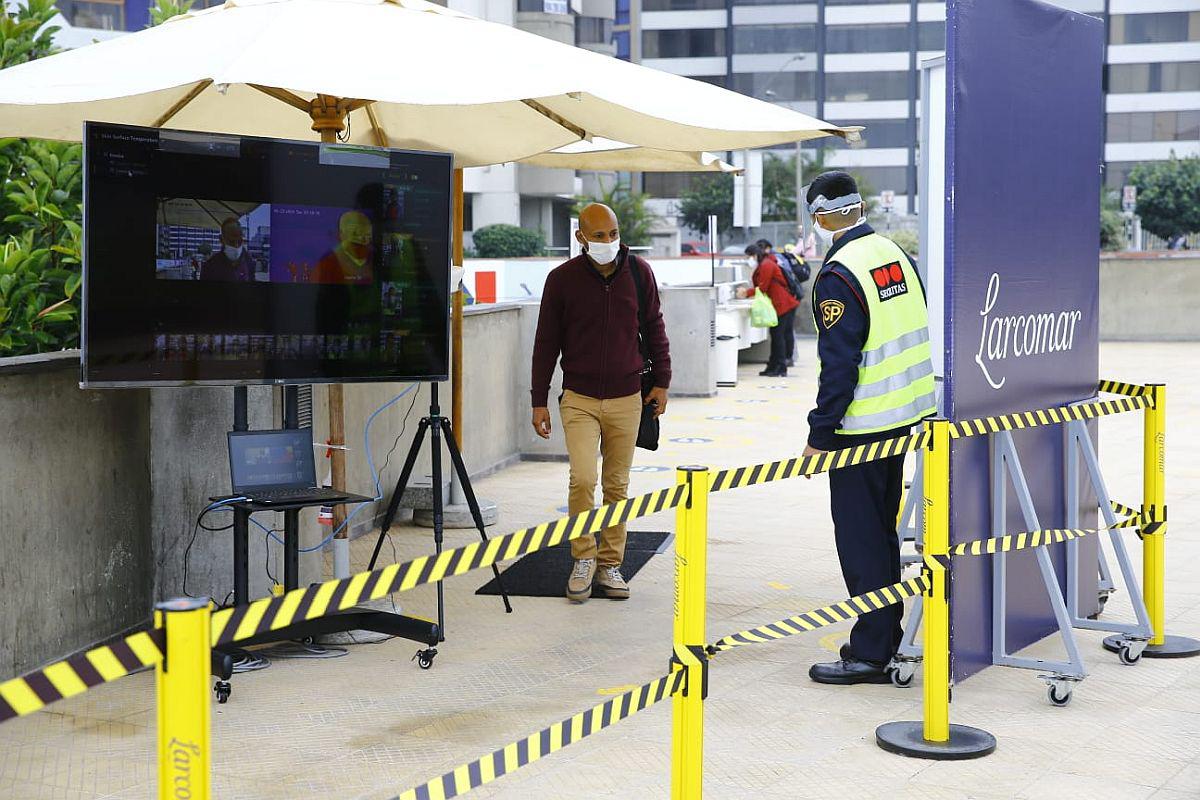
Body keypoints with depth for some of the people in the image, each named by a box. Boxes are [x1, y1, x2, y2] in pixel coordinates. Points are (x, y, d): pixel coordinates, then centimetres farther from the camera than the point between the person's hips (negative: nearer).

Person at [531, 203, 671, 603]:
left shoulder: (639, 272, 1)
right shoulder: (562, 278, -5)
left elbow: (654, 327, 12)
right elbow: (546, 342, 1)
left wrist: (661, 382, 8)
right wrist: (539, 400, 1)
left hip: (626, 399, 2)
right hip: (579, 399, -2)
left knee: (617, 485, 7)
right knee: (583, 479, -15)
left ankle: (610, 565, 19)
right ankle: (584, 559, 4)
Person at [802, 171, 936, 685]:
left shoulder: (838, 275, -17)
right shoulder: (895, 253, 8)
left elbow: (839, 364, -20)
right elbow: (916, 332, 15)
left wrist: (819, 433, -14)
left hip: (862, 426, -9)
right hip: (906, 414, 9)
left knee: (860, 537, -2)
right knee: (882, 529, 18)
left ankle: (871, 653, 2)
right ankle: (887, 638, 27)